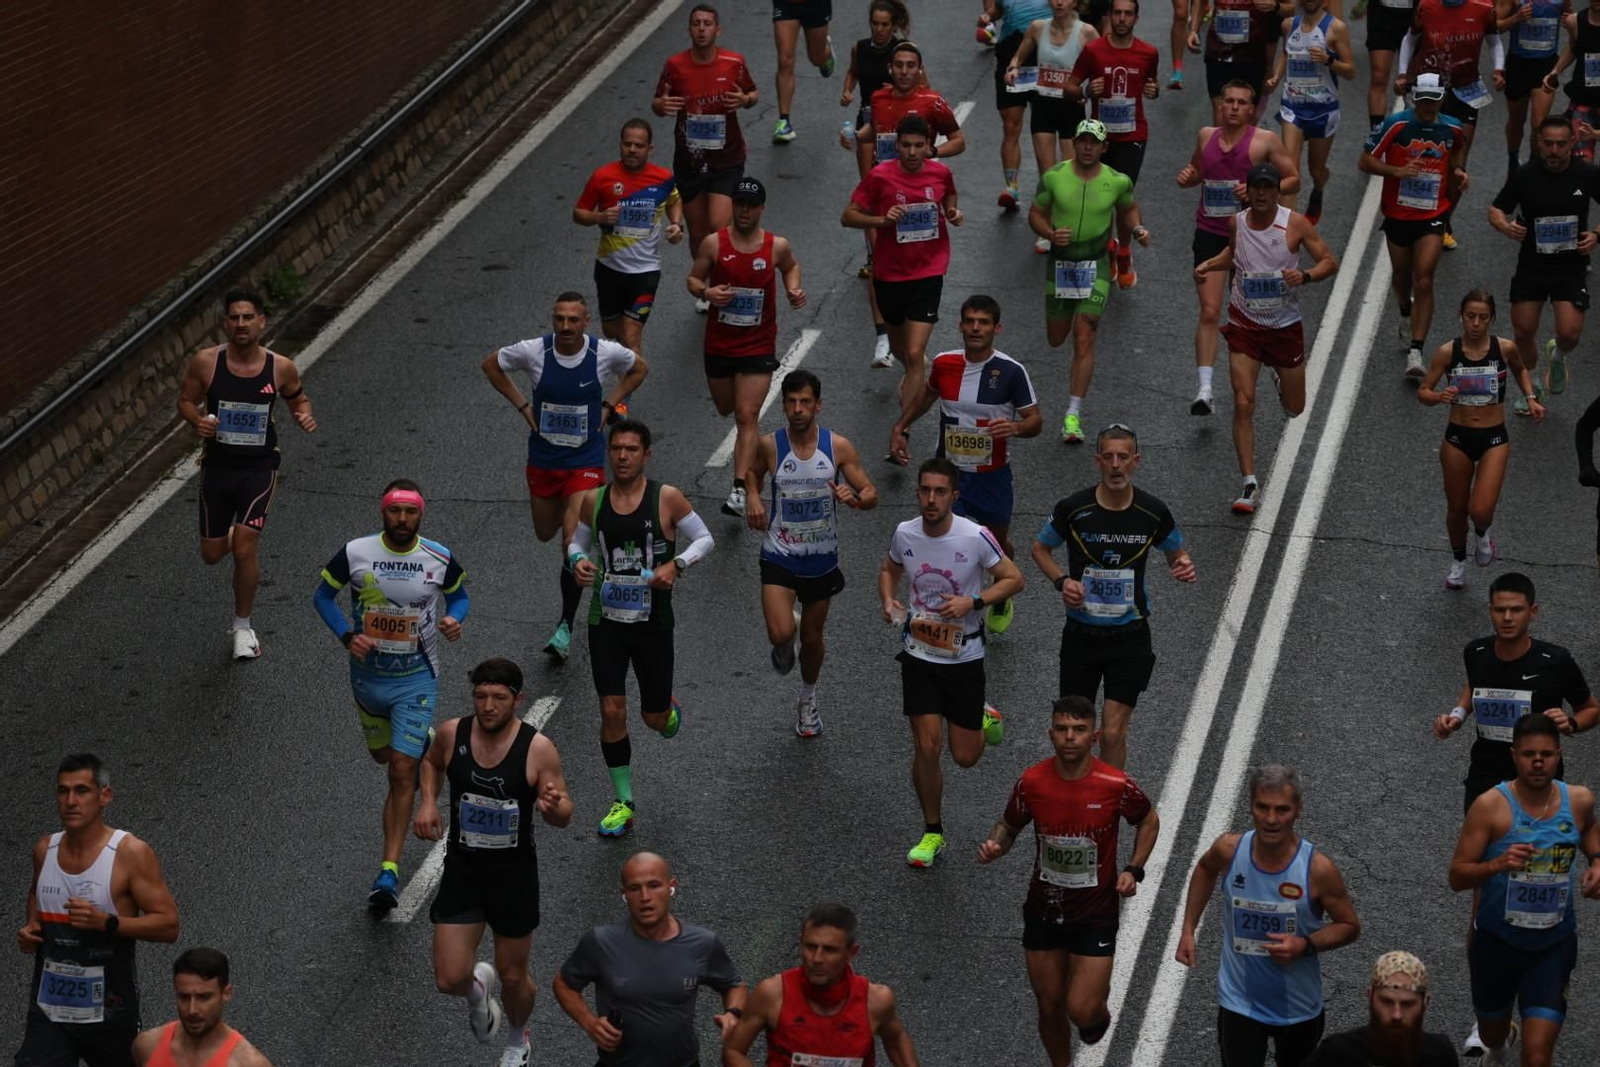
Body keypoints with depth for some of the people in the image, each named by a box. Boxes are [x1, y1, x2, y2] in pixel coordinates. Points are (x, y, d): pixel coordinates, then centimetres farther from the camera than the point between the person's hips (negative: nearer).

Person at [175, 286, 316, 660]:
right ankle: (239, 538, 48)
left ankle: (243, 626, 9)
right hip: (218, 464, 2)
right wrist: (197, 420, -18)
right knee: (212, 554, 9)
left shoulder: (280, 368, -8)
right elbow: (185, 400, 4)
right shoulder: (206, 362, -9)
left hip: (259, 467, -2)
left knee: (244, 549, -12)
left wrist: (305, 416, -11)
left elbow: (298, 398, 12)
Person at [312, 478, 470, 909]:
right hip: (367, 675, 3)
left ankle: (389, 872, -10)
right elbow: (323, 595, 2)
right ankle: (424, 742, 61)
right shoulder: (355, 554, -11)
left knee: (402, 772, -11)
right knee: (381, 754, 24)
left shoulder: (440, 559, -10)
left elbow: (459, 595, 9)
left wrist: (454, 619, -14)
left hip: (416, 680, -3)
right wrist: (347, 635, -14)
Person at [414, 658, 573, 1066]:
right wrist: (428, 802, -3)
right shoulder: (452, 733, -11)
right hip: (462, 870, 2)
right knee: (449, 979, -3)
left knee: (512, 976, 14)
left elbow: (564, 816, -10)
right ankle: (478, 987, 36)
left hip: (515, 875, -2)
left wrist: (553, 807, -34)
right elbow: (432, 761, 14)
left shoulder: (538, 749, -18)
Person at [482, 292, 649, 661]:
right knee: (545, 534, 20)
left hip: (586, 461, -2)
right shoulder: (533, 351, -14)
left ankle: (566, 625, 0)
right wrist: (522, 405, -1)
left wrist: (608, 406, 0)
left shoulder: (605, 352, -14)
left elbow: (639, 368, 8)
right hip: (543, 460, 3)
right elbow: (491, 364, 6)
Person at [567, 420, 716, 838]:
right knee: (611, 711, -6)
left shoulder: (667, 498, -8)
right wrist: (578, 561, -9)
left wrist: (676, 565, -17)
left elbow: (705, 538, 0)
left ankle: (670, 711, 47)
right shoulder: (593, 500, 0)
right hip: (606, 619, 2)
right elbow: (577, 542, 15)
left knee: (654, 718, 7)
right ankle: (623, 803, 7)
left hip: (653, 622, -1)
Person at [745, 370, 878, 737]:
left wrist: (855, 498, -30)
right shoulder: (770, 446, -10)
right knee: (781, 634, -20)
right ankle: (783, 645, 20)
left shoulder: (838, 447, -11)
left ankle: (808, 698, 45)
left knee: (812, 637, 16)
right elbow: (752, 471, 14)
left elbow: (872, 495, -7)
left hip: (822, 558, 1)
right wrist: (752, 497, -7)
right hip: (779, 556, -1)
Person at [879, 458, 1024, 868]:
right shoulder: (905, 534, -5)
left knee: (965, 757, 5)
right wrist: (888, 602, -5)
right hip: (919, 653, 2)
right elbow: (889, 570, 15)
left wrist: (972, 602, -21)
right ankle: (932, 833, 13)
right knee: (926, 748, -6)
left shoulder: (976, 537, -16)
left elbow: (1014, 579, -7)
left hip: (965, 657, -2)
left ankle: (983, 720, 41)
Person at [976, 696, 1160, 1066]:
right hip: (1043, 910, 2)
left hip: (1095, 913, -2)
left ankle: (1099, 1001, 31)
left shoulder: (1117, 786, -17)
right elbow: (1009, 826, 6)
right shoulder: (1031, 782, -12)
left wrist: (1134, 870, -8)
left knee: (1082, 1012, -7)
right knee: (1050, 1008, 12)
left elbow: (1148, 821, 4)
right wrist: (995, 845, -17)